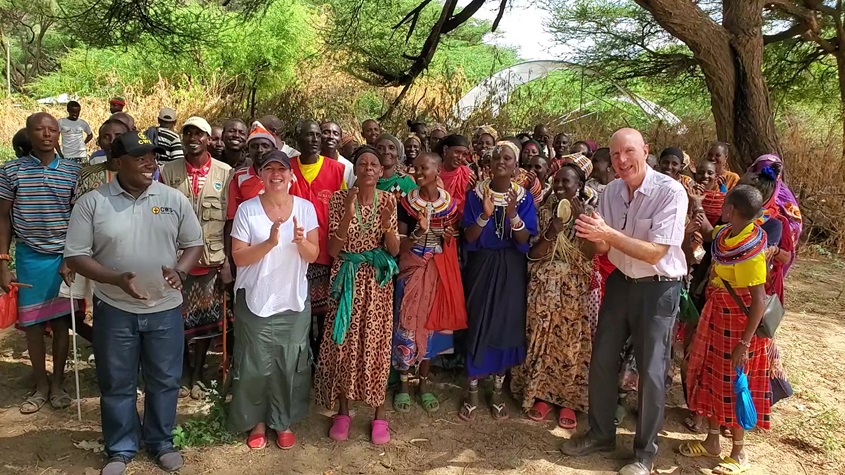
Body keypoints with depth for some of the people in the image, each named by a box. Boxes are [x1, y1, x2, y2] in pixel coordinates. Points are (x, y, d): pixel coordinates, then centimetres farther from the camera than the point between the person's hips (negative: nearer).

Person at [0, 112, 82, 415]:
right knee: (32, 324, 8)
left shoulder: (74, 171, -1)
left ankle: (58, 383, 23)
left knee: (61, 322, 8)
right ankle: (41, 385, 24)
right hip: (29, 258, 0)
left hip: (64, 257, 0)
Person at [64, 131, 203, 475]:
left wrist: (179, 271, -16)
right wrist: (117, 278, -21)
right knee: (117, 384, 13)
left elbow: (194, 243, 4)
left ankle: (161, 442, 35)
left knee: (164, 380, 14)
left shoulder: (174, 199, -2)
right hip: (114, 309, -1)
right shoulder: (92, 202, -7)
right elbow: (75, 255, -6)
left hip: (165, 308, 1)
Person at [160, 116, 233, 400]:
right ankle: (183, 373, 27)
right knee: (177, 320, 8)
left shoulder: (225, 173, 0)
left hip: (213, 260, 0)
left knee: (207, 320, 9)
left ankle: (197, 375, 26)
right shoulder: (169, 172, 2)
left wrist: (229, 261, -3)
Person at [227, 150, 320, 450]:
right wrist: (269, 242, -24)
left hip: (294, 301, 2)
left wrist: (300, 241, -22)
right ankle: (257, 421, 27)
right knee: (256, 366, 6)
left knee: (290, 365, 8)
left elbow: (313, 255, -1)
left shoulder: (306, 208, 0)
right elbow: (239, 257, -9)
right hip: (255, 300, -1)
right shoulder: (247, 209, -6)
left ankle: (284, 421, 27)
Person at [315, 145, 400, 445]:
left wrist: (387, 226, -22)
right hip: (348, 279, 0)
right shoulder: (340, 199, -5)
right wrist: (347, 216, -24)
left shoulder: (388, 201, -1)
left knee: (377, 342, 4)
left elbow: (394, 251, -2)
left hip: (377, 281, 1)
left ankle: (379, 413, 18)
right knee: (344, 343, 4)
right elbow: (333, 250, -9)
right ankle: (342, 411, 21)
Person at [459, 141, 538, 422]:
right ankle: (473, 391, 18)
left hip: (511, 270, 1)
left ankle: (498, 391, 22)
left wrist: (513, 215, -25)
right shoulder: (476, 194, -2)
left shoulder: (524, 197, 0)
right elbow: (468, 237, -8)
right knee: (478, 325, 2)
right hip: (481, 266, -1)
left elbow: (525, 240, -8)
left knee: (507, 326, 5)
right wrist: (485, 215, -24)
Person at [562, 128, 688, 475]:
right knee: (601, 360, 13)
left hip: (658, 290, -5)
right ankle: (600, 433, 35)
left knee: (651, 371, 4)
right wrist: (595, 235, -22)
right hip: (620, 282, 6)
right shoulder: (611, 192, -2)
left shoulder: (671, 192, -20)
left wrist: (610, 234, -32)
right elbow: (603, 248, 1)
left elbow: (655, 253, -25)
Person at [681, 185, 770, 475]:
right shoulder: (725, 235, -2)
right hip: (716, 317, 8)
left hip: (738, 324, -8)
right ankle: (712, 441, 33)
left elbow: (759, 301, -25)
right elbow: (706, 232, 25)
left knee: (732, 387, 5)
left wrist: (744, 344, -24)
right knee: (711, 380, 16)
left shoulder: (751, 250, -26)